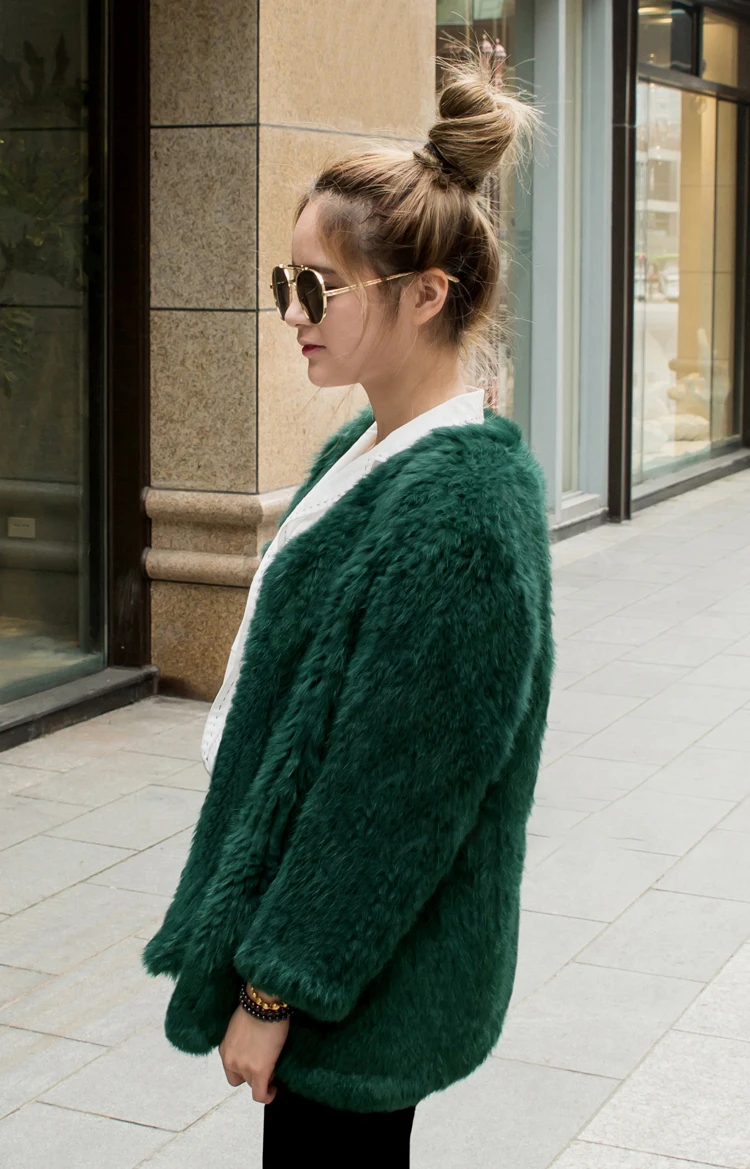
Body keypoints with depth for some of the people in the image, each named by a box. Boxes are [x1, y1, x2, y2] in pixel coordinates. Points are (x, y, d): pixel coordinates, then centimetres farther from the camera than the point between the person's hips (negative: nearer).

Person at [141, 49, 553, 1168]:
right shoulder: (365, 448, 6)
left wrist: (278, 987, -17)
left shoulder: (456, 510, -24)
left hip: (371, 978, -9)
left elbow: (394, 787, -23)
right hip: (335, 941, 9)